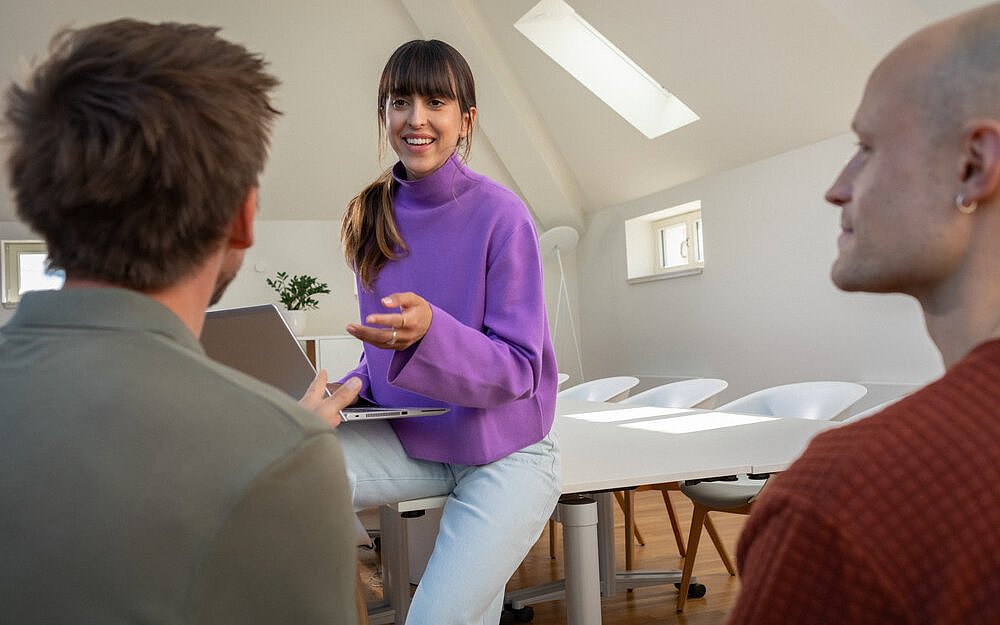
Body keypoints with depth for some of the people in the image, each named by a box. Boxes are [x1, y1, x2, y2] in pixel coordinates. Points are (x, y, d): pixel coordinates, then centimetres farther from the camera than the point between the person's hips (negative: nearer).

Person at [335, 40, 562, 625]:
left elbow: (518, 368, -16)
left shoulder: (500, 213, -15)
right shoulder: (373, 215, 2)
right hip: (409, 438, 5)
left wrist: (429, 332, -34)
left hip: (504, 450, -4)